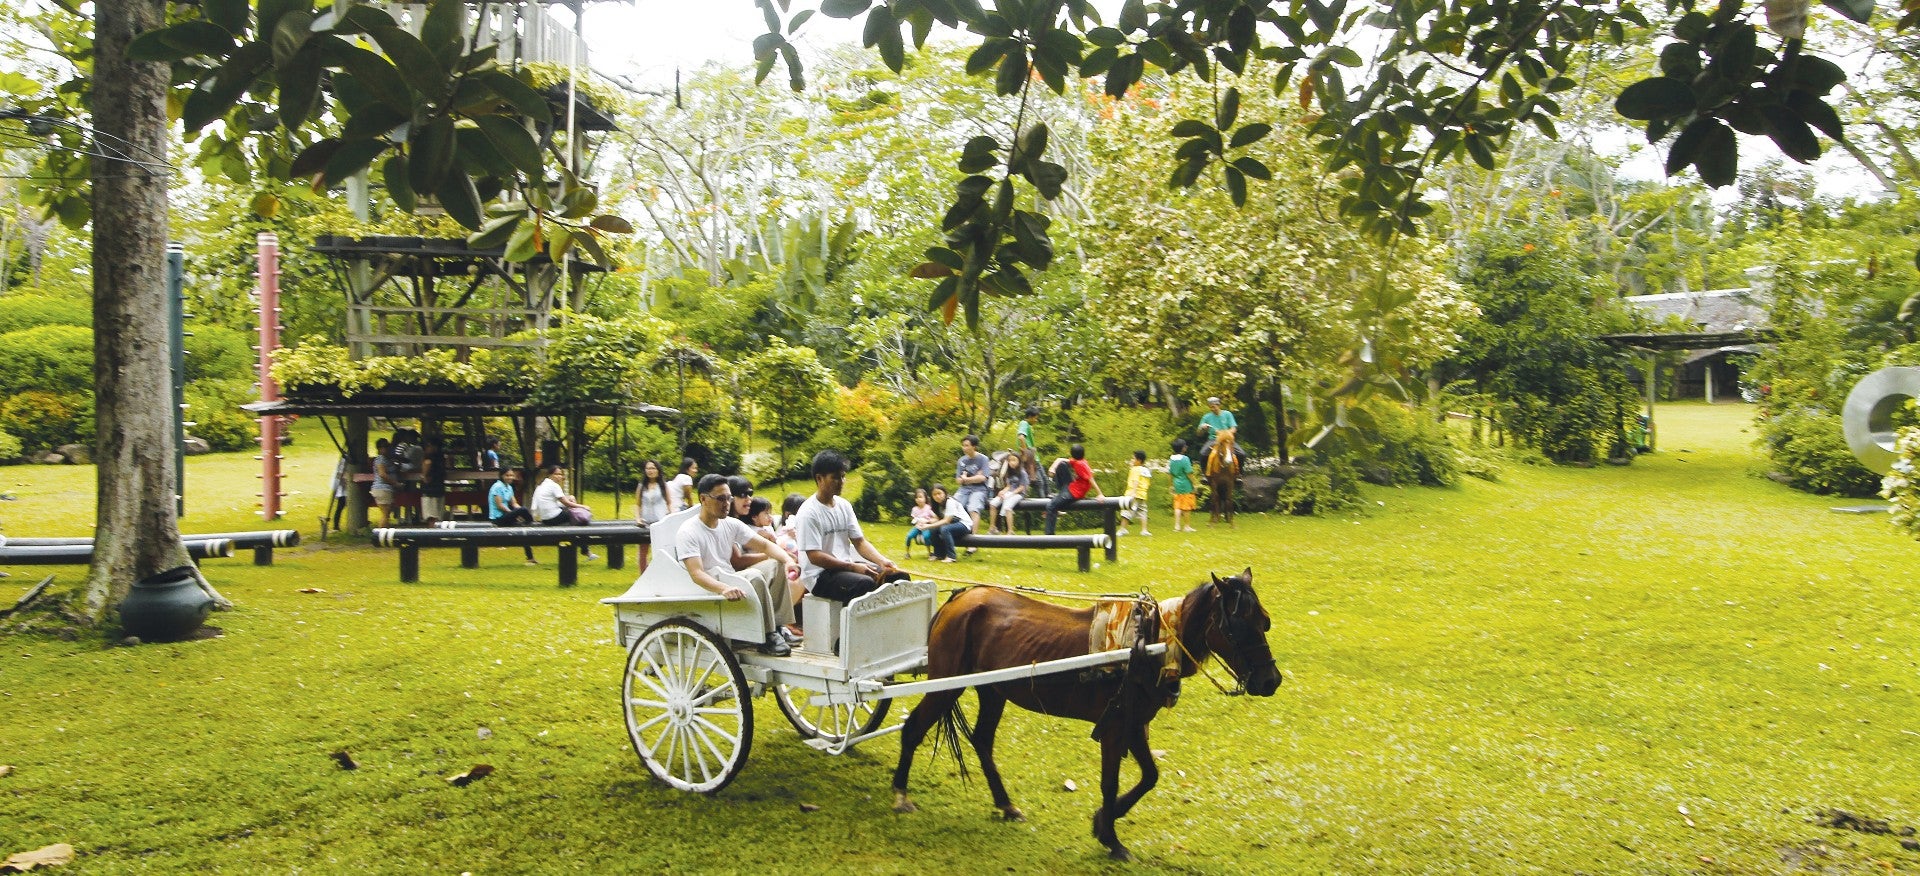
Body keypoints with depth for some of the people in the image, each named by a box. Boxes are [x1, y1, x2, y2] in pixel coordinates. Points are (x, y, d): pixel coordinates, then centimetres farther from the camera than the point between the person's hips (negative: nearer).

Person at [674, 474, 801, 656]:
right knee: (754, 577, -30)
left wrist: (788, 560, -16)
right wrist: (724, 588, -47)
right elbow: (696, 574, -28)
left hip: (730, 582, 8)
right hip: (709, 590, -8)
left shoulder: (731, 524, 6)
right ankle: (768, 638, -25)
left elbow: (765, 545, 4)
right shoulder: (688, 532, -16)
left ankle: (778, 626, -8)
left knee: (776, 565, -3)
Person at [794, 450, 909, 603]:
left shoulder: (844, 505, 9)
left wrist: (882, 561, -10)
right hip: (820, 575, -8)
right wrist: (853, 567, -24)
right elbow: (814, 556, -19)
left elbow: (860, 541, 9)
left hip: (846, 566, 8)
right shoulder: (808, 512, -14)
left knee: (899, 576, -4)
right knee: (866, 584, -34)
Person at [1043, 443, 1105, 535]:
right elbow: (1060, 460, 11)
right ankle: (1059, 492, 8)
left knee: (1050, 506, -14)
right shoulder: (1075, 462, 4)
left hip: (1075, 493, -10)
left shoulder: (1081, 464, -23)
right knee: (1061, 465, 7)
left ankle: (1049, 534, -7)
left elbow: (1091, 480, -25)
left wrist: (1100, 494, -26)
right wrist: (1053, 467, -9)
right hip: (1070, 486, 10)